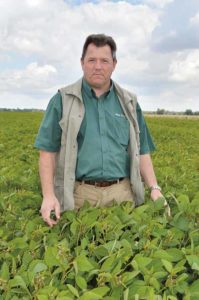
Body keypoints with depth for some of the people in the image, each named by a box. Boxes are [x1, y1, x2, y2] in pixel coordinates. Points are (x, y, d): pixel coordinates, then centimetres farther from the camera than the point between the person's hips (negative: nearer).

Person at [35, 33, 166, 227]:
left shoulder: (129, 103, 11)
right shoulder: (63, 101, 2)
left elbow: (141, 152, 13)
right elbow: (48, 152, 0)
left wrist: (154, 188, 1)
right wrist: (48, 195, -10)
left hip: (122, 193, 3)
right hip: (79, 194, -2)